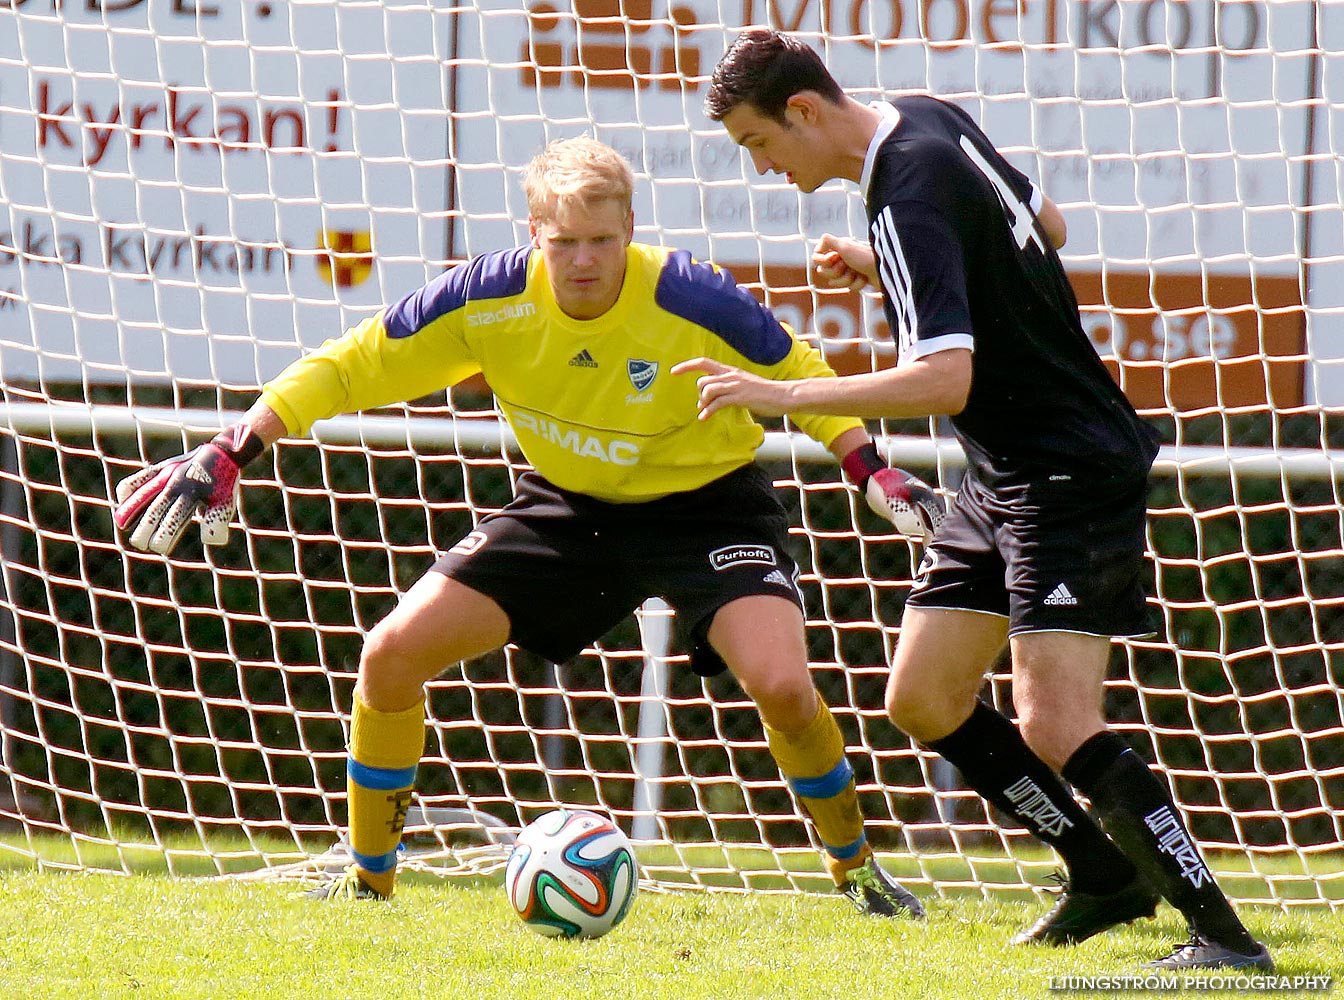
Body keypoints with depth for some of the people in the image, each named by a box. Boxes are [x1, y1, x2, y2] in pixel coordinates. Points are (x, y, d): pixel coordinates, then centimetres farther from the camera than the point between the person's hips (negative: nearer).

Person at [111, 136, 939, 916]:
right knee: (392, 655, -8)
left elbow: (801, 379, -8)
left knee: (782, 683, -27)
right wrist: (231, 453, -15)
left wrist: (881, 472, -15)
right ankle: (368, 881, 12)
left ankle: (857, 871, 2)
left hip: (706, 501, -3)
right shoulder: (491, 298, -20)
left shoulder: (694, 300, -26)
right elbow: (350, 366, -10)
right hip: (568, 504, 3)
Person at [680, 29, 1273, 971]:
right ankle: (1107, 875, 20)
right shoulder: (934, 121, 5)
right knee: (923, 699, 10)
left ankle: (1222, 930, -12)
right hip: (1008, 476, 10)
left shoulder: (909, 200, -24)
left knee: (1055, 728, -18)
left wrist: (781, 395, -29)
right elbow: (1048, 226, 21)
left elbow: (944, 380, -32)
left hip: (1071, 476, -10)